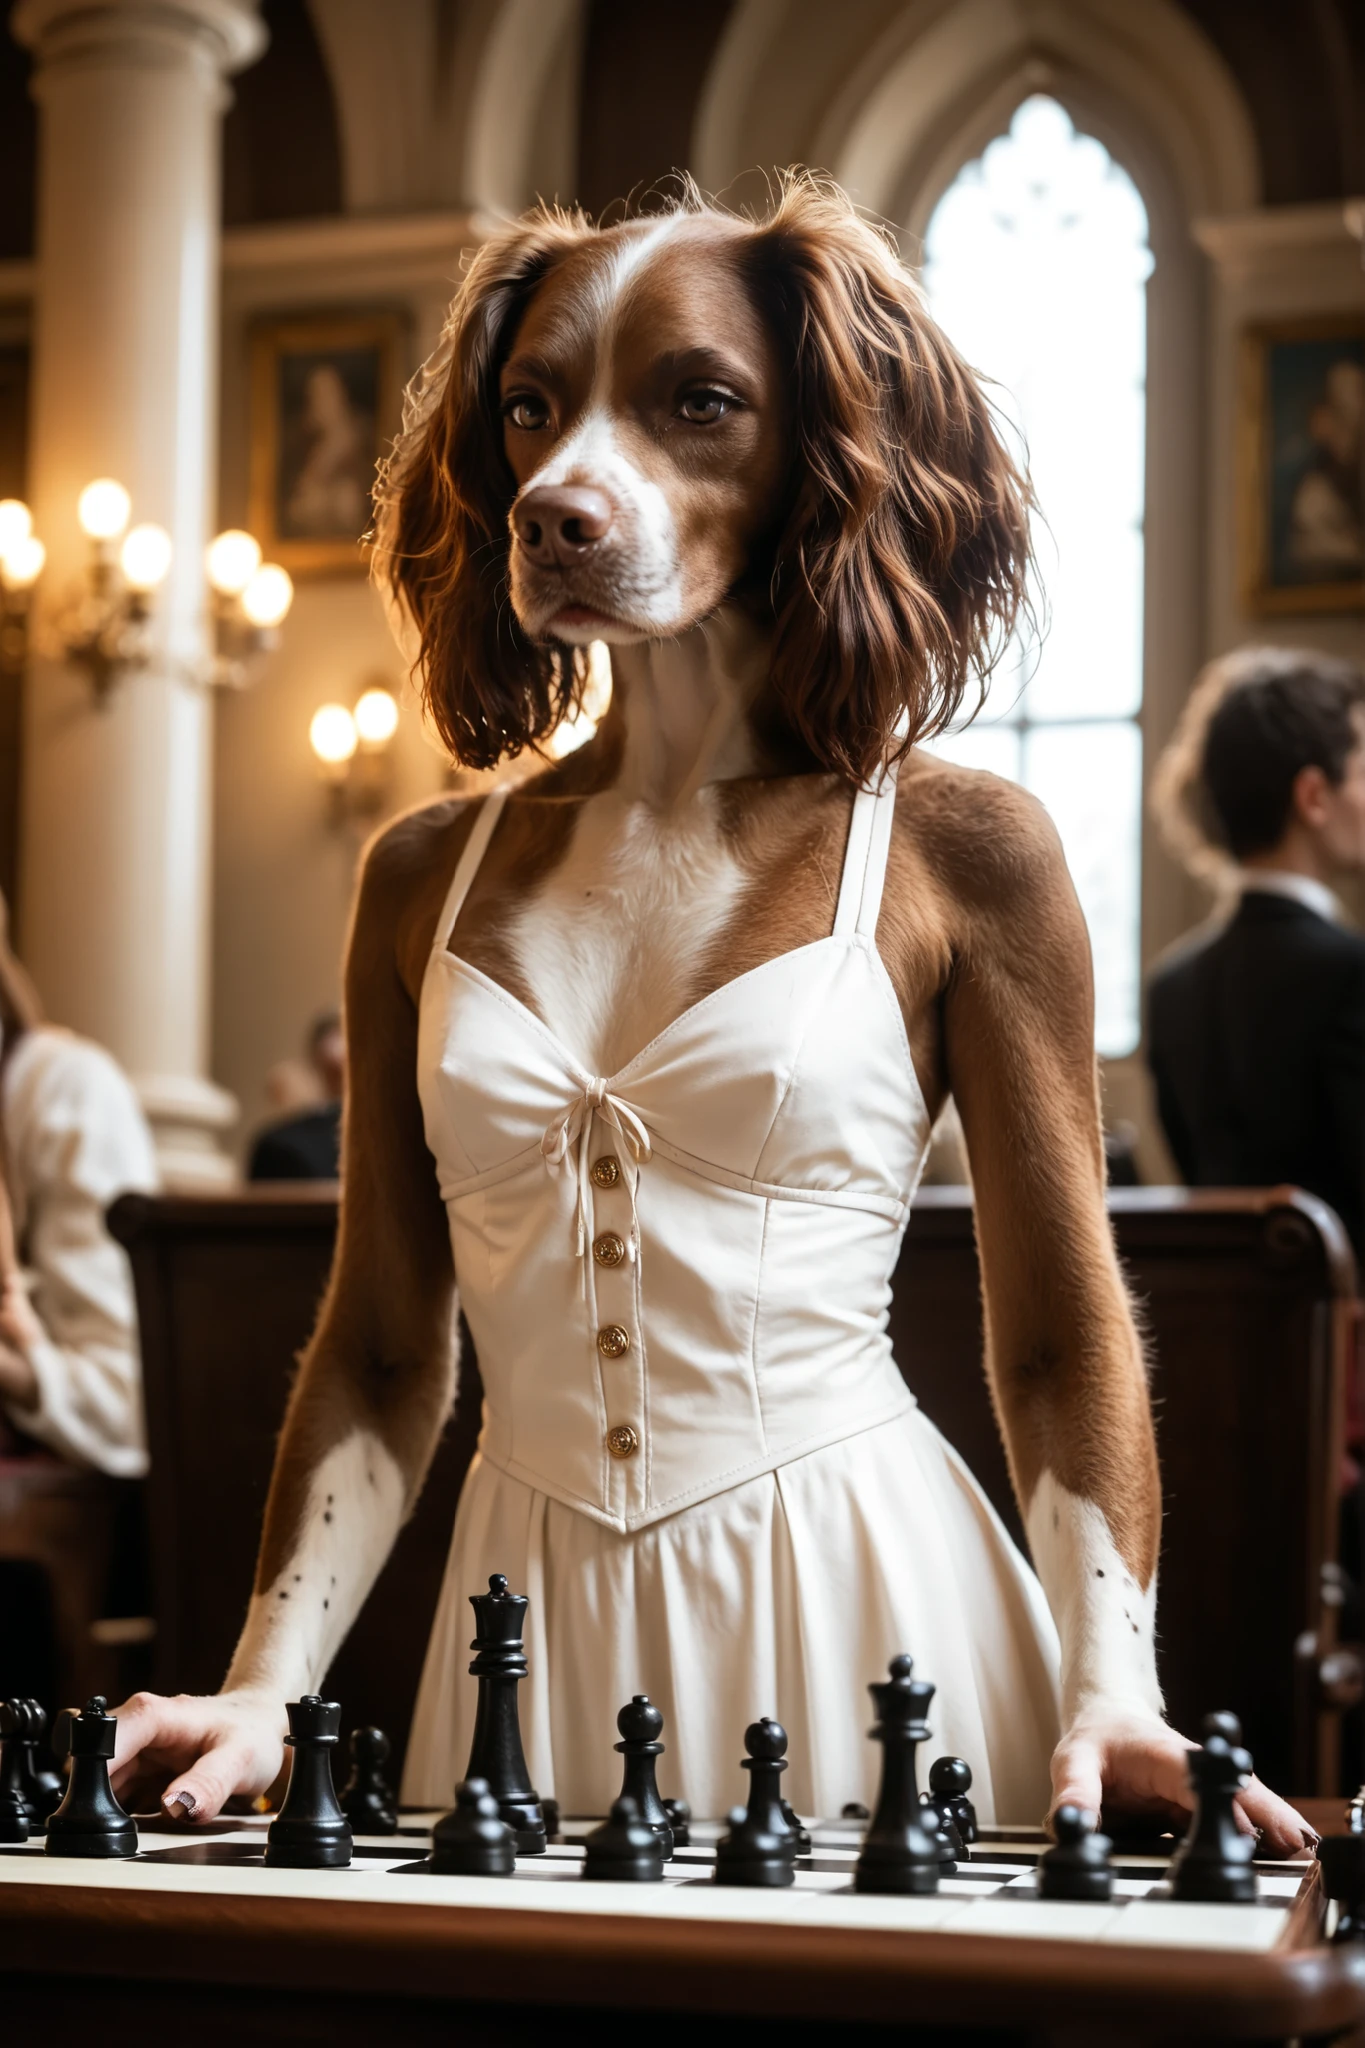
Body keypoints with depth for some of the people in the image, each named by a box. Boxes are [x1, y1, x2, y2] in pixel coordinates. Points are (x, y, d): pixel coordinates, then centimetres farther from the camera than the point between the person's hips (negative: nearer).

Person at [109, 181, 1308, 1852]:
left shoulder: (958, 855, -4)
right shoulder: (425, 878, 5)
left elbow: (1060, 1344, -1)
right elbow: (383, 1353, 7)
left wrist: (1112, 1690, -14)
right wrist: (265, 1689, -4)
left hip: (856, 1601, -3)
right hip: (532, 1619, 3)